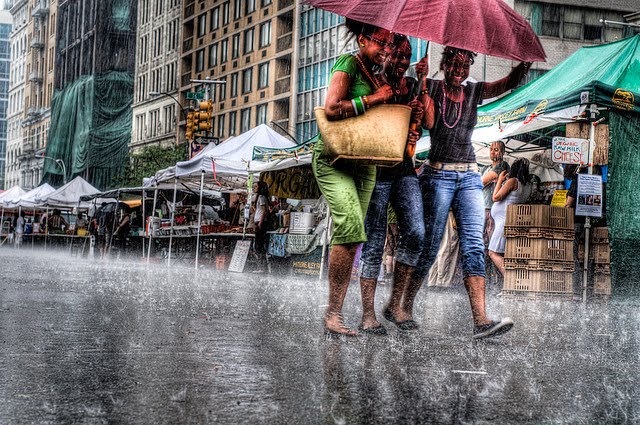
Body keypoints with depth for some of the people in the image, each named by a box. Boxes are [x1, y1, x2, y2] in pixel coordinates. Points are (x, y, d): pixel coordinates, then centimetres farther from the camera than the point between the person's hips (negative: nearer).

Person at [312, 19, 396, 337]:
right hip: (334, 158, -8)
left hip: (364, 163, 8)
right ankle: (332, 314, -19)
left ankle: (334, 313, 4)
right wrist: (373, 99, -13)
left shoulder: (375, 74, 19)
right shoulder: (348, 64, -5)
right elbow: (331, 109, -18)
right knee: (350, 226, -22)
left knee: (350, 234, 2)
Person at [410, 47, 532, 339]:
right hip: (438, 175, -3)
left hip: (469, 177, 4)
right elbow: (428, 122, -13)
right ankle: (404, 308, 13)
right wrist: (422, 82, -17)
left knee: (474, 246, -10)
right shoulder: (431, 88, 3)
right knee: (429, 247, -3)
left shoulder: (474, 92, 13)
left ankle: (480, 320, -19)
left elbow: (511, 81, 4)